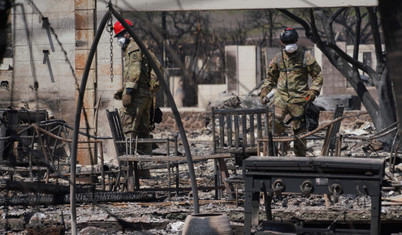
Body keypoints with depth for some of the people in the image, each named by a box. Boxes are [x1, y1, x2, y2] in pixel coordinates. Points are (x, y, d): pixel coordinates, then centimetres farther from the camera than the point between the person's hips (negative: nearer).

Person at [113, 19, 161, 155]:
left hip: (138, 93, -10)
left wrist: (128, 92, -23)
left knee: (128, 125, -15)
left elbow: (135, 72, -18)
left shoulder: (133, 47, -6)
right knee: (143, 128, 10)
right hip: (147, 92, 10)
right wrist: (122, 91, 22)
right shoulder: (140, 47, 25)